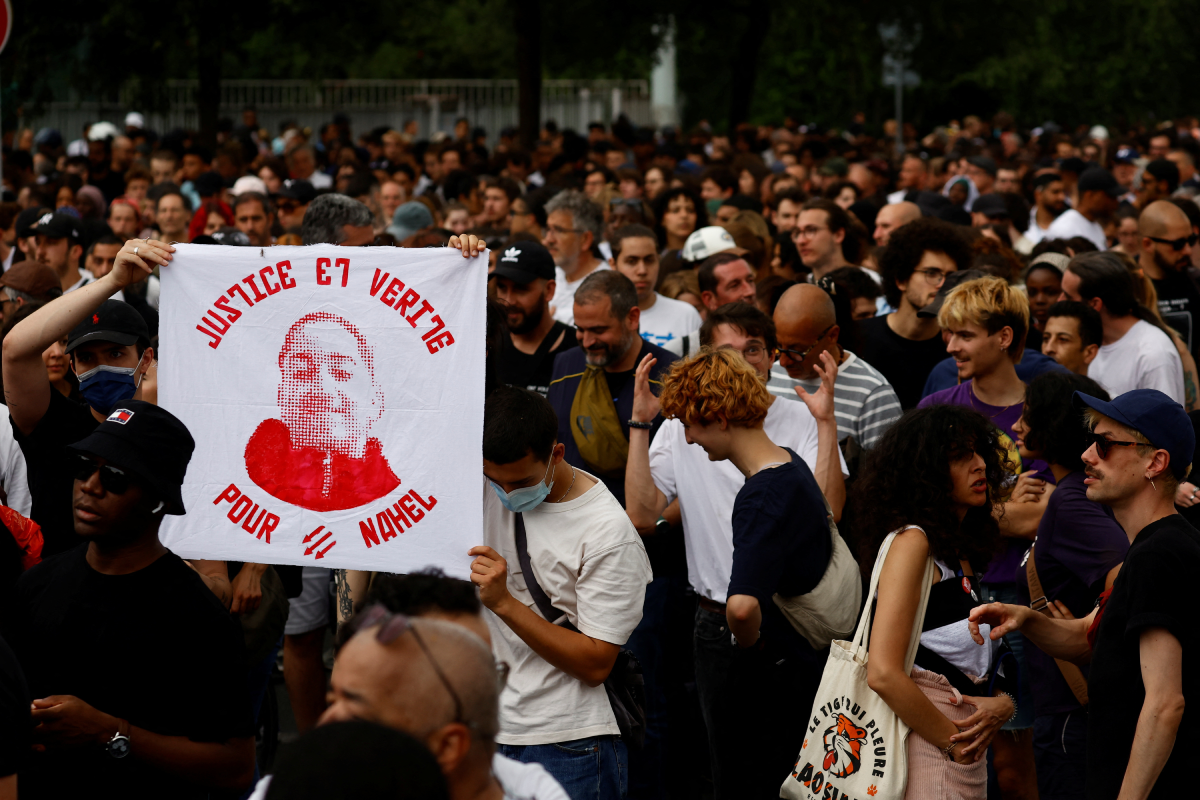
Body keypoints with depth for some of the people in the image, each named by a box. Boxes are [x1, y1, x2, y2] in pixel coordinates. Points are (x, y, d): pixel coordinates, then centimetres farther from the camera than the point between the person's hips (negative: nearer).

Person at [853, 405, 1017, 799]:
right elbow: (883, 672, -20)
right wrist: (951, 742, -12)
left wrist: (1003, 702, -3)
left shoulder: (961, 552, 15)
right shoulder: (911, 542, -11)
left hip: (968, 762, 8)